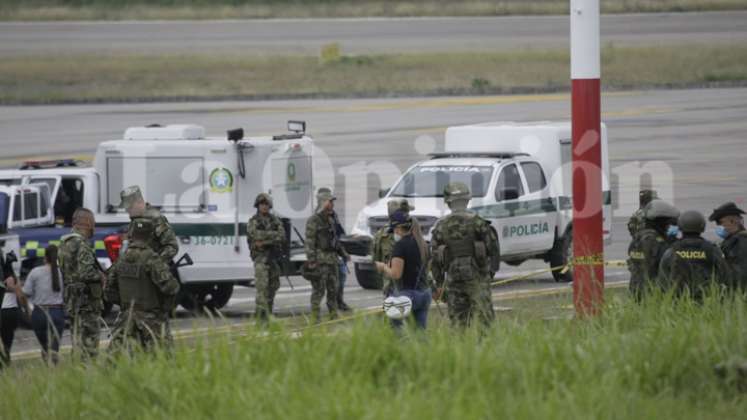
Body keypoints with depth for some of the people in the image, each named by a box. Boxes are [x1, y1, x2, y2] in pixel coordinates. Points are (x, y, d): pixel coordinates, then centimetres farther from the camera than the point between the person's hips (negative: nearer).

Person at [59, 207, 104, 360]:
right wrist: (101, 277, -7)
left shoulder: (64, 244, 14)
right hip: (85, 301, -10)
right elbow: (86, 273, -26)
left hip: (70, 300, 10)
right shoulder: (82, 245, -16)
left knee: (78, 341, 15)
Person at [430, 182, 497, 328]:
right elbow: (492, 249, -5)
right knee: (484, 317, -4)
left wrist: (439, 283, 13)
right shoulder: (477, 222, -8)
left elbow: (435, 257, 5)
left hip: (453, 278, 3)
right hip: (477, 277, -3)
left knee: (458, 322, 9)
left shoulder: (441, 226, 3)